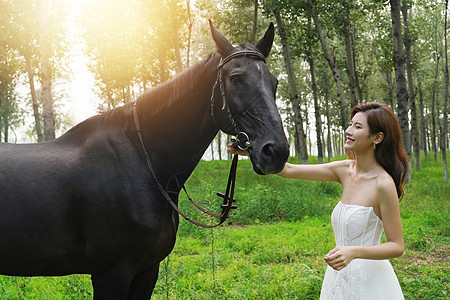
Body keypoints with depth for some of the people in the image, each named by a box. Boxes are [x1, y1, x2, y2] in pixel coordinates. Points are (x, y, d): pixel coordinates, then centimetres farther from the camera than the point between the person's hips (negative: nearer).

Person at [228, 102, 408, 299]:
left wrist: (353, 252, -29)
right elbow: (289, 170, 1)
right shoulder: (346, 170, 1)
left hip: (369, 282, -6)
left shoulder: (383, 183, -18)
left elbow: (397, 246, -15)